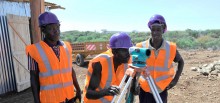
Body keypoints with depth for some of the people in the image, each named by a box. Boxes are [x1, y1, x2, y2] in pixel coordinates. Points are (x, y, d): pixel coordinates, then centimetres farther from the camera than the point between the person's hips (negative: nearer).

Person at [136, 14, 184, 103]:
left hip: (162, 89, 0)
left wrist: (176, 79, 1)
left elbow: (180, 62, 10)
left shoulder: (171, 48, -9)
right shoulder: (141, 47, -10)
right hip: (144, 89, 0)